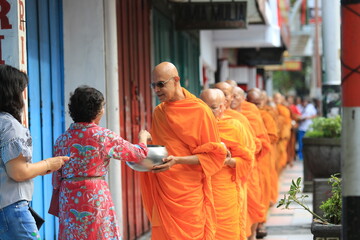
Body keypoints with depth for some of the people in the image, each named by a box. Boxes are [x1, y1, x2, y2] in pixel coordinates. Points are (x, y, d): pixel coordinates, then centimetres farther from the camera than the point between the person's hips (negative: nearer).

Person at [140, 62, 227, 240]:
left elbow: (214, 156, -8)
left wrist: (177, 160, -20)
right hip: (163, 192, 5)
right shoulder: (158, 112, 10)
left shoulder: (200, 111, -7)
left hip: (189, 192, -5)